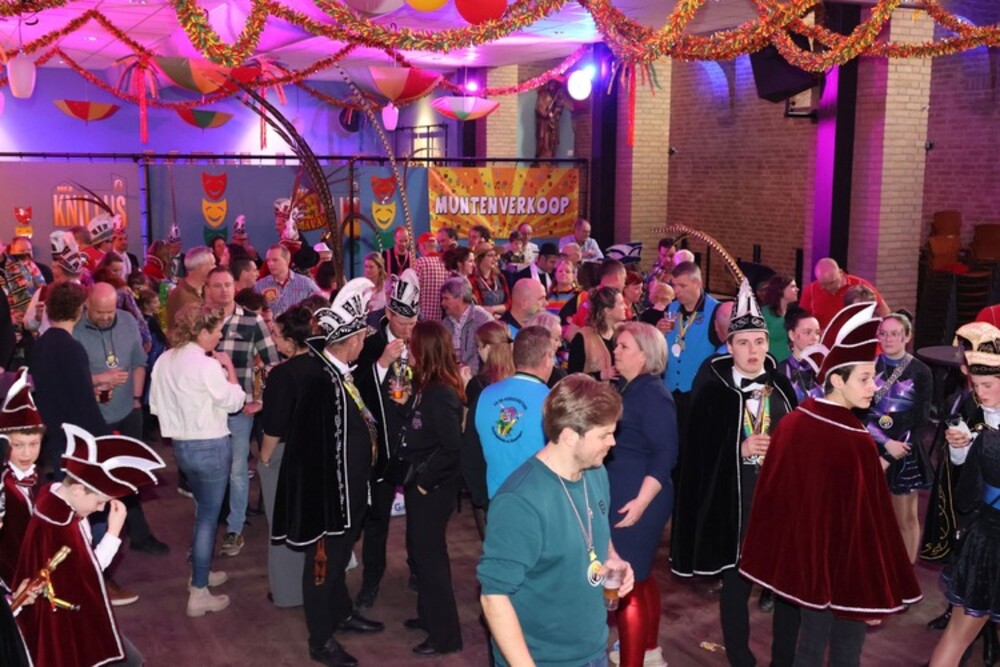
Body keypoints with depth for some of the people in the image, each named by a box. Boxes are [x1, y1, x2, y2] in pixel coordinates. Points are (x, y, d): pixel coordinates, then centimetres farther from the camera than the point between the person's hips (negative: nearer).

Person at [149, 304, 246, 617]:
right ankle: (198, 595, 6)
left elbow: (156, 405, 9)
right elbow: (234, 401, -12)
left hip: (181, 445, 8)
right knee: (208, 516, 2)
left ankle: (202, 572, 37)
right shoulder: (207, 365, -20)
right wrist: (229, 368, -3)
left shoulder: (164, 361, 2)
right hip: (211, 446, -8)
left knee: (203, 510, 24)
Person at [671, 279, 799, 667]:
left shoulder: (782, 388, 4)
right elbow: (697, 455, -7)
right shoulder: (713, 393, -6)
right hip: (732, 504, -2)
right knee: (735, 584, 9)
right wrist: (740, 449, -19)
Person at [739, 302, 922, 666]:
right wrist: (877, 591, -12)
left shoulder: (792, 423, -4)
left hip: (803, 554, 6)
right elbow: (866, 518, -20)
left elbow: (777, 493, 4)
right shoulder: (856, 443, -24)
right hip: (845, 564, -6)